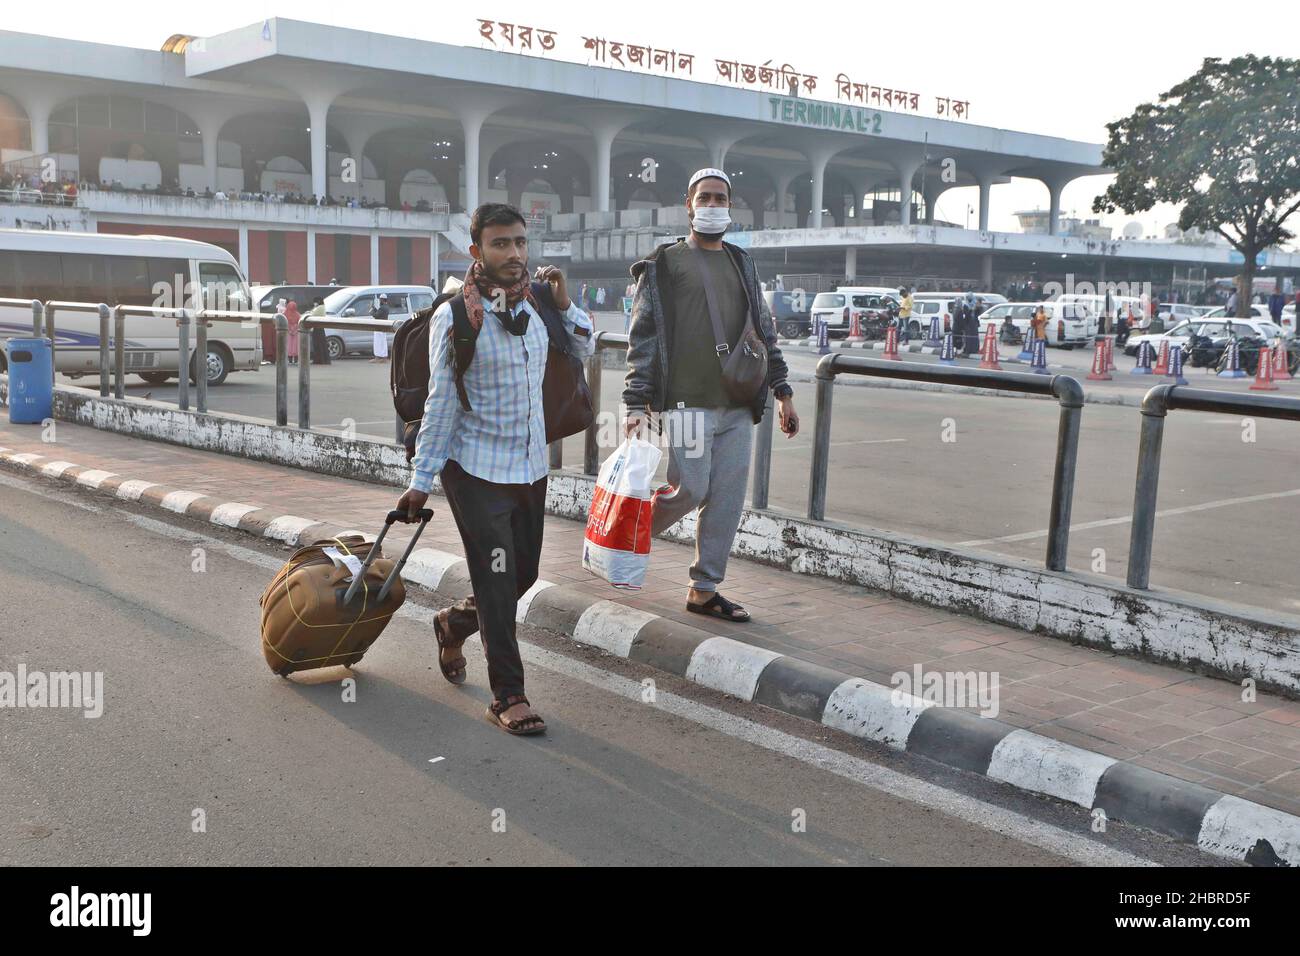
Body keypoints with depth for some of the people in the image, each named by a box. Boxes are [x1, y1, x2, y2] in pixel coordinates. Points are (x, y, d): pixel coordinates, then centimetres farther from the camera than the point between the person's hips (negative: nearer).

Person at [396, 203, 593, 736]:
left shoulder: (537, 302, 2)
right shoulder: (455, 317, -13)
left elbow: (584, 350, 19)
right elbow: (441, 404, -10)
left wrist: (564, 303, 0)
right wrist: (421, 481, -9)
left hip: (532, 466, 6)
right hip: (477, 471, -6)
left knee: (523, 573, 16)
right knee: (496, 582, -4)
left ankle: (453, 623, 44)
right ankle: (508, 696, 8)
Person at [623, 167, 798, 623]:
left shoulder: (743, 265, 18)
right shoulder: (664, 264, 1)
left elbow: (765, 332, 21)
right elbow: (642, 338, -3)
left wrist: (782, 391, 15)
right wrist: (636, 405, -10)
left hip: (739, 406, 5)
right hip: (687, 403, -5)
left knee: (728, 499, 4)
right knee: (690, 490, -9)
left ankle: (704, 590, 15)